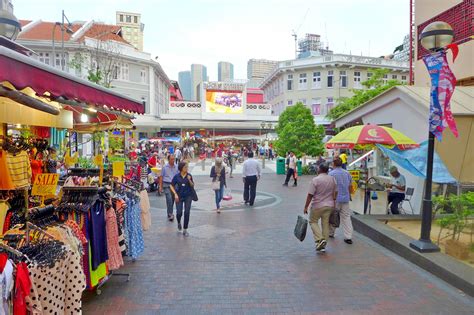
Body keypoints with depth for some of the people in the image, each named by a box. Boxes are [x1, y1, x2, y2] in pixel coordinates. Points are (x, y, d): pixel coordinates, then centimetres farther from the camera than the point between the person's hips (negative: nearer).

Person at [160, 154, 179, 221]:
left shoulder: (176, 167, 3)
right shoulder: (165, 167, 0)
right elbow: (161, 177, 4)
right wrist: (160, 186, 1)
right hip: (167, 185, -3)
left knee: (172, 200, 11)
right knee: (169, 199, -13)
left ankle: (169, 213, 28)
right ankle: (170, 214, -8)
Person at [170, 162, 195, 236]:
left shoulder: (189, 175, -2)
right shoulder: (177, 176, -5)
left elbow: (192, 186, 2)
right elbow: (171, 186, 2)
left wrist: (189, 180, -16)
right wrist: (175, 194, -9)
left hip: (188, 196, 1)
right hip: (179, 196, -1)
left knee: (187, 213, -2)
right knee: (179, 213, -3)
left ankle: (185, 230, 11)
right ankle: (179, 223, 32)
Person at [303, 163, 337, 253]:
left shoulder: (315, 180, -15)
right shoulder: (332, 179, 3)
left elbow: (310, 195, -16)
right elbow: (335, 192, 12)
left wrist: (306, 207, -9)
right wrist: (333, 202, 25)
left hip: (317, 206, -5)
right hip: (329, 205, 5)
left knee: (313, 222, 11)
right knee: (325, 224, 11)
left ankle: (320, 239, -5)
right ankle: (323, 245, 16)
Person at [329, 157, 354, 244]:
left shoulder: (331, 174, -11)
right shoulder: (347, 173, 7)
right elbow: (350, 187, 14)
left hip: (335, 199, -4)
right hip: (345, 198, 4)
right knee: (346, 217, 6)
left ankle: (330, 233, 27)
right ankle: (348, 237, 1)